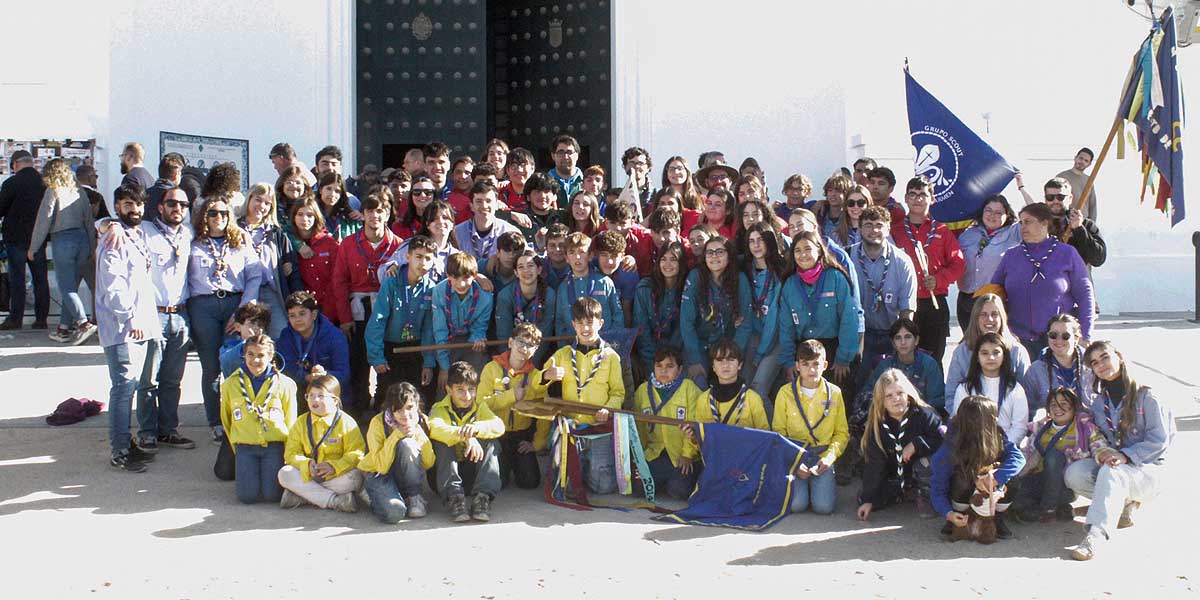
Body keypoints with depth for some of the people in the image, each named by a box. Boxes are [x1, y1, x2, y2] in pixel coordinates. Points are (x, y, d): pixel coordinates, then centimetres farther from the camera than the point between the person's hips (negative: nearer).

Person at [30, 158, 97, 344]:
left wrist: (33, 248, 2)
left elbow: (43, 221, -6)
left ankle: (83, 323, -21)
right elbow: (89, 220, 12)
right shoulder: (79, 192, 11)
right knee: (71, 286, 11)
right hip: (82, 239, 6)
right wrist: (91, 248, 18)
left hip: (62, 240, -6)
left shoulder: (53, 192, -5)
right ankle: (65, 328, 14)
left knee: (66, 288, -5)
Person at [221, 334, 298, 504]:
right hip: (245, 446, 1)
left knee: (273, 494, -13)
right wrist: (237, 450, 15)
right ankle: (244, 474, 23)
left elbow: (291, 421, 6)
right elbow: (226, 420, 16)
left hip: (275, 444, -1)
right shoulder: (230, 385, 4)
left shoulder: (284, 384, -1)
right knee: (247, 495, -11)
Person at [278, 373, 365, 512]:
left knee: (354, 477, -33)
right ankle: (334, 500, -30)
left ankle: (300, 497, -27)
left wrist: (334, 466, -27)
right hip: (308, 476, 3)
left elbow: (356, 453, -12)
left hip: (336, 477, -3)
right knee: (284, 474, -24)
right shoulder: (300, 423, 5)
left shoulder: (346, 422, -6)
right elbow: (291, 453, -1)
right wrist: (307, 465, -22)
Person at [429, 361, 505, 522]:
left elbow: (499, 426, -19)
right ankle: (454, 497, -37)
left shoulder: (479, 407, 3)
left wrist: (477, 427, -41)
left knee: (492, 442, -21)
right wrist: (466, 436, -49)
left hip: (474, 468, 2)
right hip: (449, 469, -2)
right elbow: (435, 428, -32)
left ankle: (483, 496, -32)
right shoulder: (440, 409, -6)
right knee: (441, 443, -27)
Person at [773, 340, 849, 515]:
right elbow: (778, 431, 3)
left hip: (823, 456, 1)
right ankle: (799, 481, 11)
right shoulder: (786, 393, 1)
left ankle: (828, 480, 13)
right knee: (796, 504, -22)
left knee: (824, 506, -20)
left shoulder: (834, 393, 4)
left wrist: (829, 456, -9)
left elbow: (842, 433, 8)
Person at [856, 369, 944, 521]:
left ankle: (926, 497, -6)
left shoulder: (923, 414, -17)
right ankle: (909, 495, 7)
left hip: (919, 476, -3)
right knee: (862, 498, -12)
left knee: (927, 460, -35)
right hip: (894, 481, 4)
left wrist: (916, 444, -32)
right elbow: (874, 465, -10)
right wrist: (868, 499, -16)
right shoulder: (877, 425, -9)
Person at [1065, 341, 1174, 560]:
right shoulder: (1096, 398, 9)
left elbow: (1159, 440, -10)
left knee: (1110, 473, -38)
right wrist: (1098, 451, -14)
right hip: (1109, 461, 5)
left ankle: (1096, 535, -52)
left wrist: (1126, 456, -23)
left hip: (1146, 468, -5)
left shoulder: (1145, 396, -6)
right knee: (1074, 473, -26)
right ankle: (1124, 504, -9)